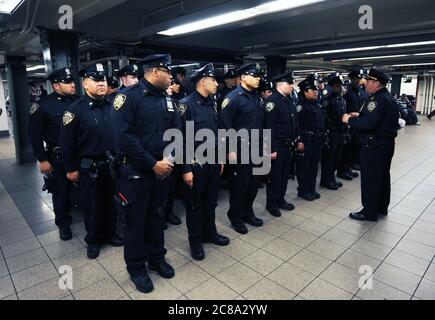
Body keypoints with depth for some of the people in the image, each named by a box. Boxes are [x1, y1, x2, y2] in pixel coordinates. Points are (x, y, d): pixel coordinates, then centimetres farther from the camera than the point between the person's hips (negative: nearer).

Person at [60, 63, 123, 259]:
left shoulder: (112, 106, 1)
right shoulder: (76, 109, -11)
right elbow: (67, 142, -8)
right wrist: (71, 168, -7)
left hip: (112, 165, 4)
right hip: (89, 168, -3)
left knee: (111, 202, 17)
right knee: (91, 206, 11)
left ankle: (110, 234, 37)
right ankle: (93, 240, 31)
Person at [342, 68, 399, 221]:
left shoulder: (378, 99, -19)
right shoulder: (387, 97, 13)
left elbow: (368, 123, -29)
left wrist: (350, 120, -16)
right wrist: (359, 116, 12)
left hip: (374, 146, -10)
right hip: (386, 143, 10)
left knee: (370, 178, -1)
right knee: (382, 176, 19)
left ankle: (370, 212, 10)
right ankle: (382, 208, 33)